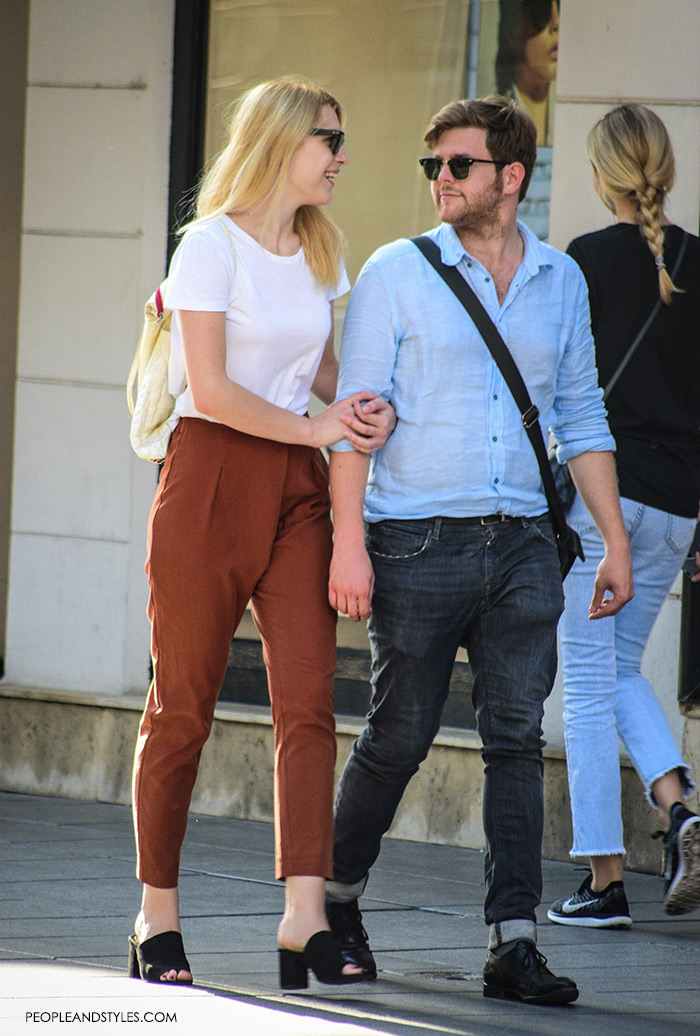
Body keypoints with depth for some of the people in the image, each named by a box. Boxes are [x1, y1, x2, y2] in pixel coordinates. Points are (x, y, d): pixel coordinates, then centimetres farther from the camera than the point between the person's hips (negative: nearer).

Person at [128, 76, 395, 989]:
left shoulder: (319, 252, 14)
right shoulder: (213, 246, -7)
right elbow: (210, 388, -13)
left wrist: (359, 411, 2)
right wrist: (314, 426, -11)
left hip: (296, 489, 6)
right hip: (211, 479, -6)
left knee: (309, 700, -7)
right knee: (182, 705, 0)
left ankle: (305, 923, -12)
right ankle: (158, 918, 10)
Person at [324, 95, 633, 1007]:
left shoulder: (560, 282, 10)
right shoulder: (397, 274, -1)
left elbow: (581, 419, 16)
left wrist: (616, 541, 10)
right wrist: (349, 543, -13)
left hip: (521, 545, 3)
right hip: (417, 544, -3)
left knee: (518, 736, -4)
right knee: (400, 736, 2)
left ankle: (513, 943, -6)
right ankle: (337, 897, 25)